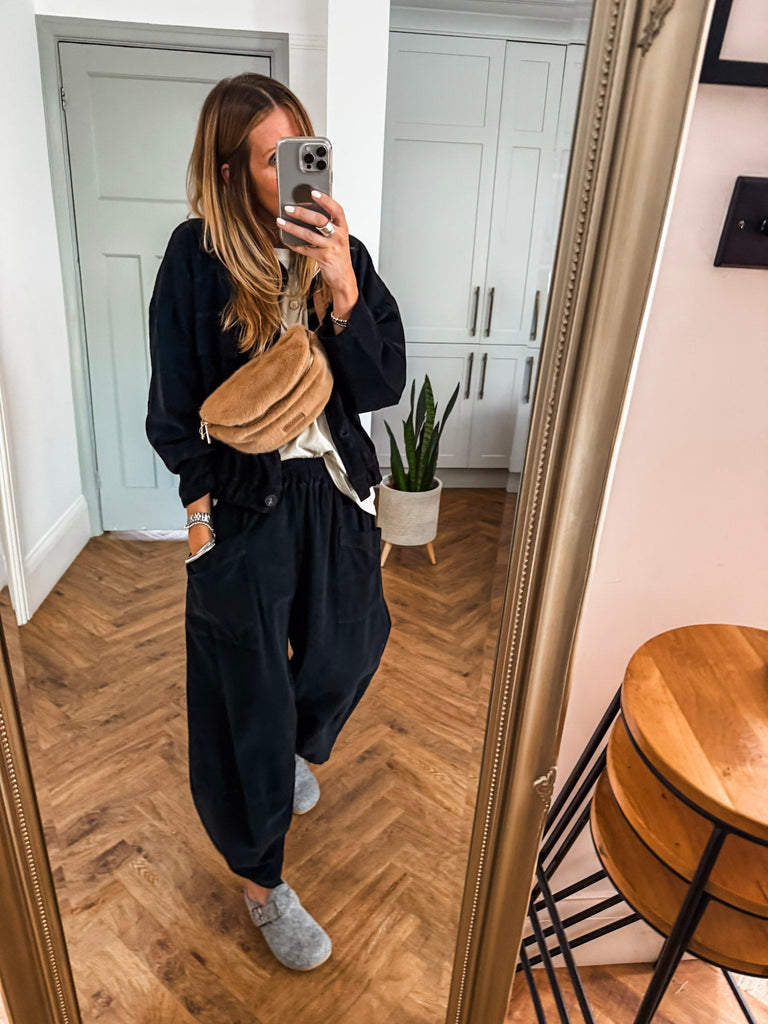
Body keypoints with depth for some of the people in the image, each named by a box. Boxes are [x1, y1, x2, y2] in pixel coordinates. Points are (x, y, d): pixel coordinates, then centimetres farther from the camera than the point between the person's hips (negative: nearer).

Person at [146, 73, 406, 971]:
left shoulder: (343, 255, 0)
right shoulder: (198, 258, -9)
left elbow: (382, 387, -9)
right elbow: (173, 403, -4)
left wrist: (342, 289, -21)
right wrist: (200, 506, -6)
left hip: (334, 491, 5)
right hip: (242, 502, -4)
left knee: (347, 652, 20)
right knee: (247, 692, 6)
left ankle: (291, 750, 56)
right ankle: (259, 881, 31)